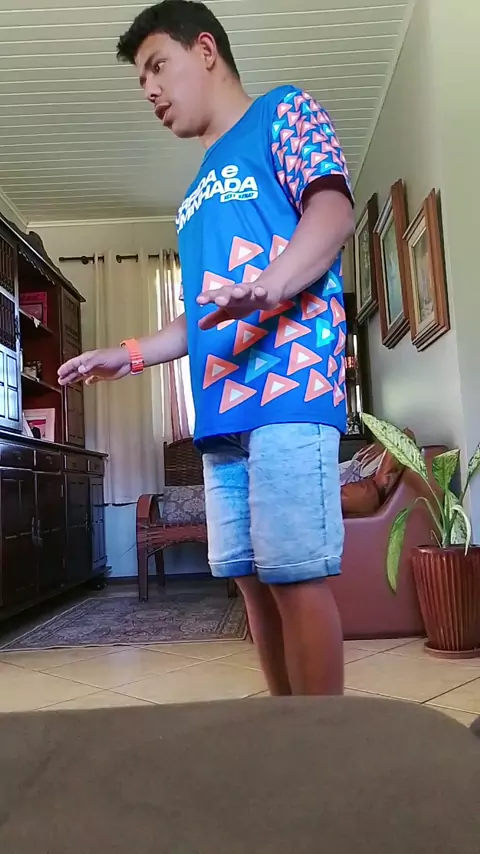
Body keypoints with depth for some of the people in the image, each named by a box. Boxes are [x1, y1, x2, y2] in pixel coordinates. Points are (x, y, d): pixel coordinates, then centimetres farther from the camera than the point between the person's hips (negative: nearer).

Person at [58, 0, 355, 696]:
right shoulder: (201, 189, 29)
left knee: (296, 575, -10)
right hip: (223, 405, 8)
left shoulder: (284, 111, 9)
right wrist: (131, 355, 21)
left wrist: (270, 281, -28)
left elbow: (333, 205, -9)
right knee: (251, 578, 7)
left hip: (288, 386, -8)